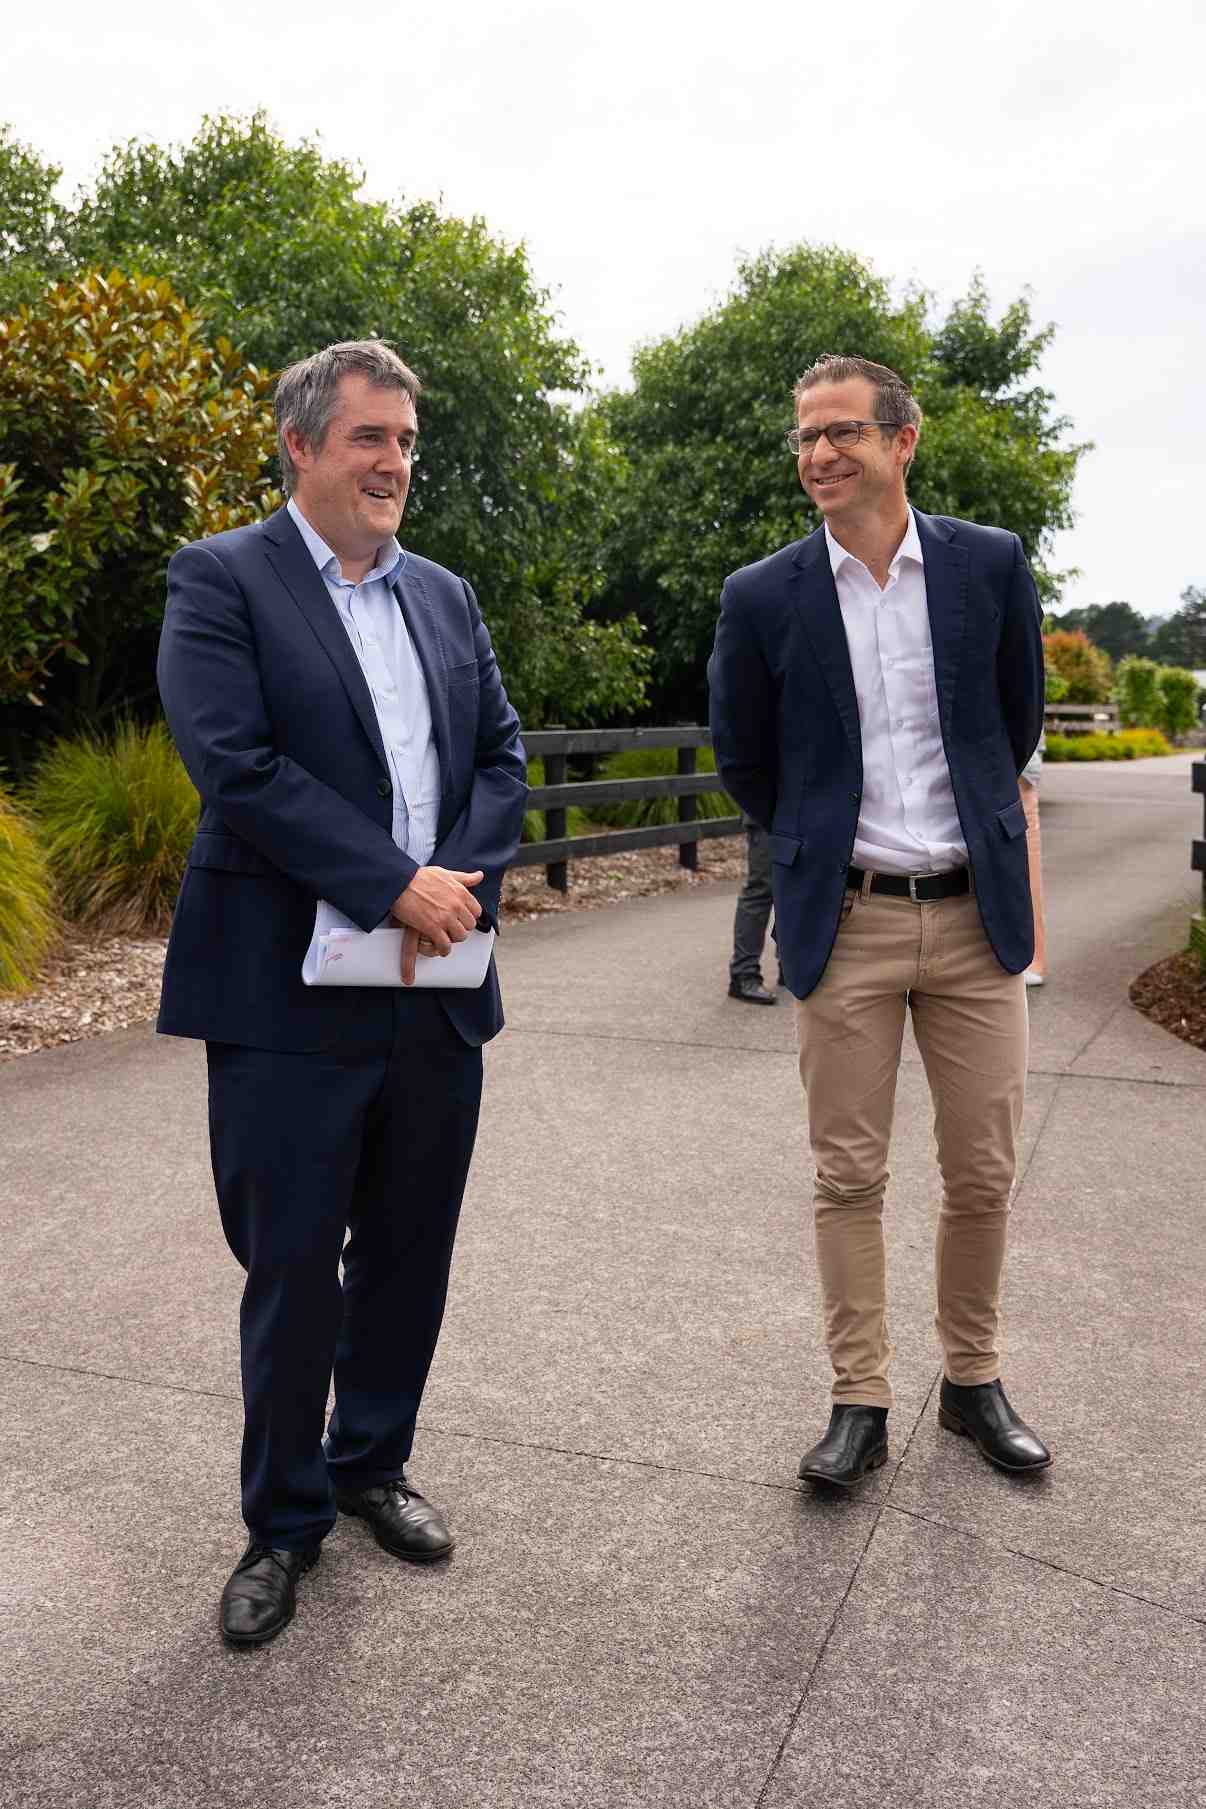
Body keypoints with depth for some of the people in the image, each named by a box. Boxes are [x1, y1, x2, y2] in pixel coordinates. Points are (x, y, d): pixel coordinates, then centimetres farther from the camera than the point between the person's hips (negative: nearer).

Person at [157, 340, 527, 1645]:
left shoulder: (445, 597, 15)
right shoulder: (221, 581, -3)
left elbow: (503, 758, 10)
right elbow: (234, 763, -15)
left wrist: (462, 884, -8)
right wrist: (396, 885, -18)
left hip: (436, 986, 5)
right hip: (293, 995, -5)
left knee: (409, 1253, 15)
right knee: (292, 1266, 6)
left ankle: (372, 1462, 37)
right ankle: (284, 1518, 27)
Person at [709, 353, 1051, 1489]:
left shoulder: (991, 564, 1)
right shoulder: (763, 597, -2)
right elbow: (742, 759, 11)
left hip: (973, 914, 1)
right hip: (843, 923, -1)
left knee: (982, 1173, 9)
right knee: (847, 1177, 5)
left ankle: (972, 1382, 29)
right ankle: (860, 1404, 20)